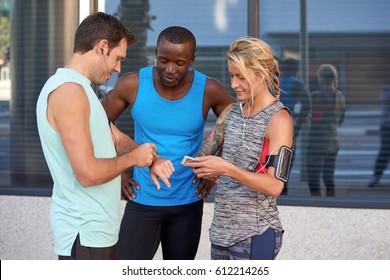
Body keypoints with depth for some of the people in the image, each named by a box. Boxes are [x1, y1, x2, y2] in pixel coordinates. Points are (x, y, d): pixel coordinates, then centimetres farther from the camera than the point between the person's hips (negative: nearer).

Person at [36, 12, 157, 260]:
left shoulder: (79, 88, 14)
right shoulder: (69, 90, -20)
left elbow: (117, 138, 18)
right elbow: (88, 173, -26)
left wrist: (150, 159, -1)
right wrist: (133, 158, -10)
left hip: (98, 227, 10)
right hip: (85, 232, -10)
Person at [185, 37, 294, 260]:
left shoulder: (278, 119, -11)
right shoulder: (231, 112, 10)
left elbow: (275, 186, -20)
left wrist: (226, 169, -28)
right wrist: (205, 169, -8)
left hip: (255, 235, -7)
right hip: (222, 230, 7)